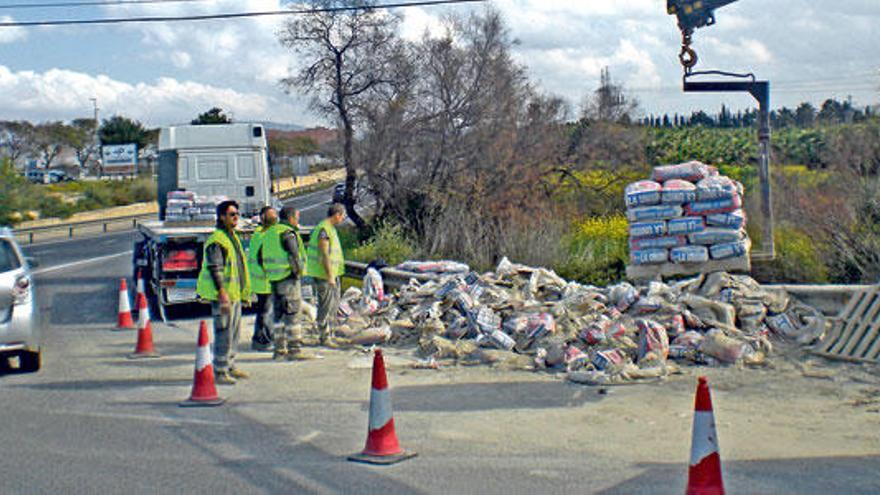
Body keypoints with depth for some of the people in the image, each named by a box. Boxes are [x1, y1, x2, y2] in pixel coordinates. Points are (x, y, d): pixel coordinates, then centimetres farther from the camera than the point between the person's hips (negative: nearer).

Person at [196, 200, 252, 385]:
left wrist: (244, 292, 25)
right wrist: (222, 293, -27)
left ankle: (229, 366, 26)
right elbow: (214, 269, -21)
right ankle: (220, 372, -3)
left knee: (234, 332, 16)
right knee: (224, 333, -8)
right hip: (223, 295, -10)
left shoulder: (233, 237, 17)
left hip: (235, 293, 10)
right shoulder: (216, 240, -14)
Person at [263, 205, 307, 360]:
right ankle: (294, 350, -5)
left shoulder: (270, 232, 15)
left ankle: (279, 349, 16)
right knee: (292, 314, -5)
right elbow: (294, 256, -20)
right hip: (288, 278, -8)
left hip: (274, 278, 8)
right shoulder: (288, 233, -12)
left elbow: (261, 256, 18)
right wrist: (298, 271, -7)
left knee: (279, 314, 13)